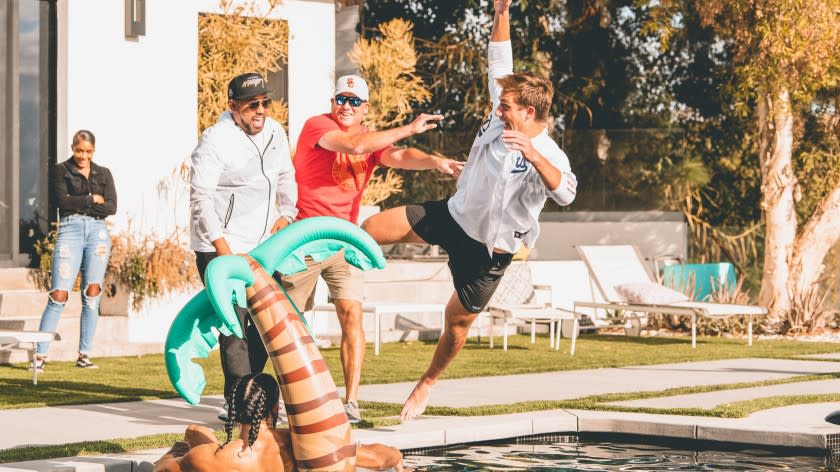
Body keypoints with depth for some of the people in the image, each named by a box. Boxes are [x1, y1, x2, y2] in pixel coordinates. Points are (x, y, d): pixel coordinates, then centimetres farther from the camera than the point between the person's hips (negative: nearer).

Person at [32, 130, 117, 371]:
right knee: (59, 295, -10)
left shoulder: (103, 174, 15)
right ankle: (40, 356, -8)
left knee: (92, 294, -2)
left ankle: (84, 355, 4)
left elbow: (111, 207, 3)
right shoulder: (61, 170, 8)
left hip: (98, 231, 3)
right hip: (70, 230, -3)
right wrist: (93, 199, -2)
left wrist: (79, 205, -4)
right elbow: (62, 201, -7)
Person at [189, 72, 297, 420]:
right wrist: (222, 248, -21)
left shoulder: (274, 132, 7)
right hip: (219, 248, -8)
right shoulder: (216, 140, -15)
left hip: (260, 247, 8)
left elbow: (286, 177, 23)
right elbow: (201, 199, -17)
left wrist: (285, 214, 9)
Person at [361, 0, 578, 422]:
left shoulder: (547, 156, -29)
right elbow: (498, 64, 2)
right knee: (376, 227, -8)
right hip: (453, 216, 5)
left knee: (458, 318, 7)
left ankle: (427, 384, 31)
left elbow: (566, 194, -50)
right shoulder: (502, 116, -9)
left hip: (489, 248, -5)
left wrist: (534, 155, -64)